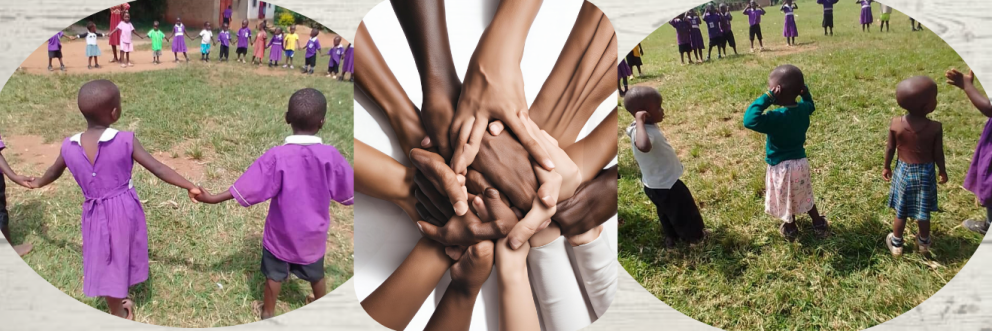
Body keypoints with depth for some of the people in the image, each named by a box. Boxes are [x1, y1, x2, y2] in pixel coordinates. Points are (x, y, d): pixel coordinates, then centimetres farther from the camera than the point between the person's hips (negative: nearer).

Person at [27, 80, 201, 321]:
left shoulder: (69, 146, -9)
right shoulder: (125, 140, -20)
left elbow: (53, 173, 11)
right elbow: (158, 169, -19)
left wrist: (37, 183, 32)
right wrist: (189, 186, -11)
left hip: (96, 213, 2)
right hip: (124, 209, -1)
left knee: (106, 262, 18)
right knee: (119, 258, 20)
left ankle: (118, 312, 34)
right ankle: (121, 313, 39)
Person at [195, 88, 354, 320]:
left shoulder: (277, 157, -23)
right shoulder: (331, 156, -20)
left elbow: (247, 189, -18)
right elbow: (349, 192, -8)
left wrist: (214, 199, -7)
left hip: (281, 232, -1)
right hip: (313, 232, 1)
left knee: (274, 274, 21)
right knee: (316, 274, 24)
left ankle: (268, 312, 38)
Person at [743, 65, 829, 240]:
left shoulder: (777, 117, -33)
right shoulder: (803, 109, -9)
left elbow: (750, 120, -44)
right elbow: (810, 105, 17)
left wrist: (766, 98, -39)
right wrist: (804, 90, 4)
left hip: (782, 167, -6)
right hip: (801, 162, 6)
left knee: (786, 200, 20)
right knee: (804, 197, 28)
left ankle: (791, 229, 40)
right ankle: (819, 225, 41)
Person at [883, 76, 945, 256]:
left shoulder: (895, 124, -17)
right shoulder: (935, 127, -22)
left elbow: (890, 149, -4)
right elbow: (938, 153, -10)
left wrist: (887, 167, 12)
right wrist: (942, 170, 8)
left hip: (903, 171, 1)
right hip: (925, 173, -1)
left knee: (901, 212, 17)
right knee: (923, 212, 19)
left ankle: (896, 244, 32)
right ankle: (924, 242, 39)